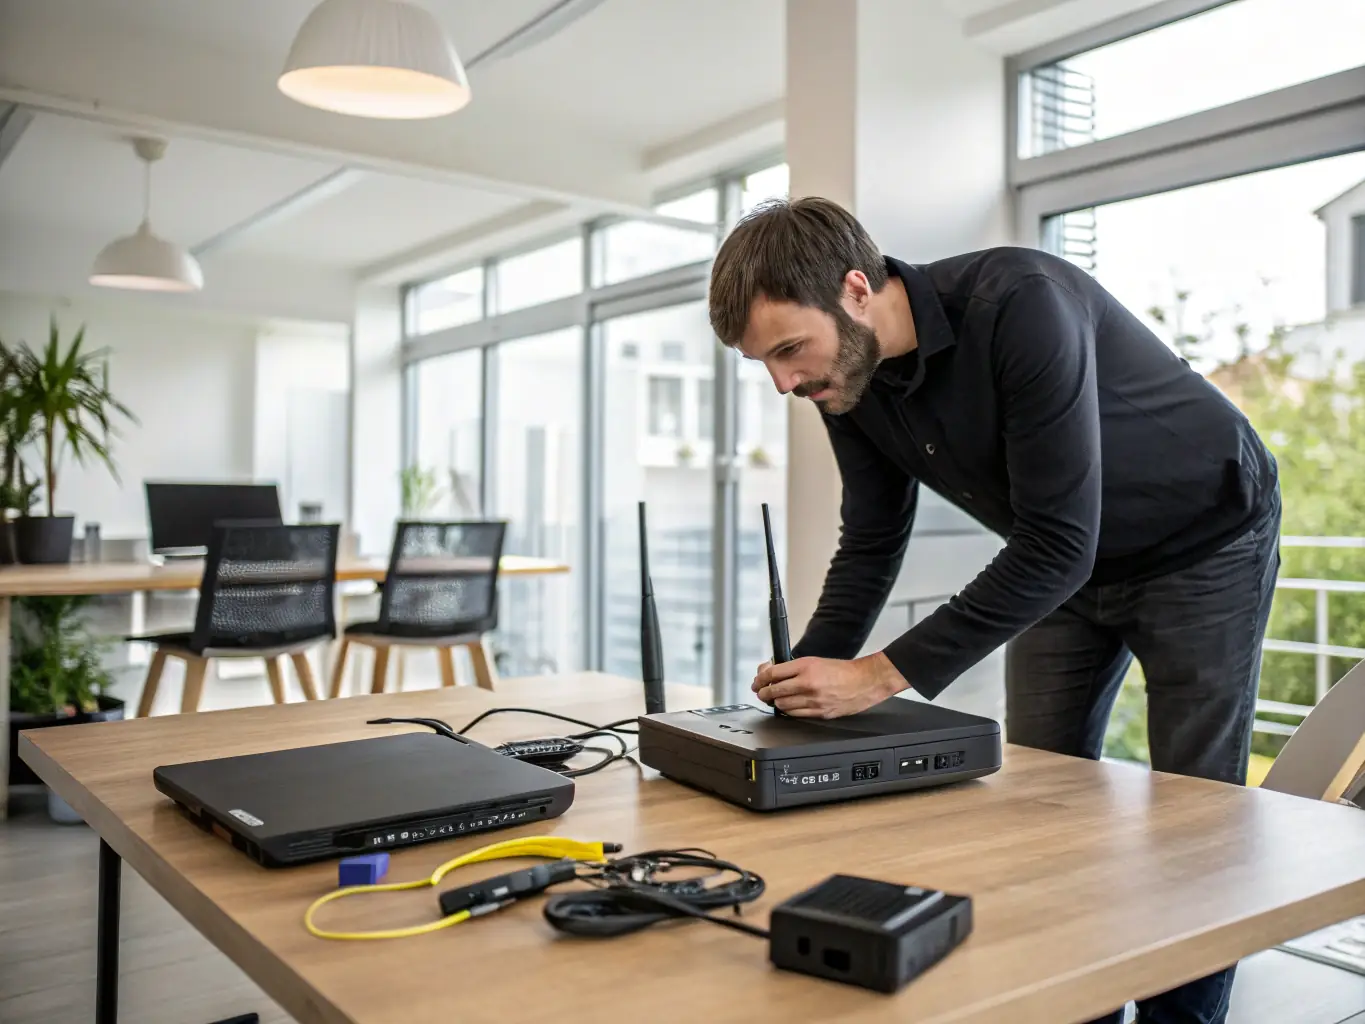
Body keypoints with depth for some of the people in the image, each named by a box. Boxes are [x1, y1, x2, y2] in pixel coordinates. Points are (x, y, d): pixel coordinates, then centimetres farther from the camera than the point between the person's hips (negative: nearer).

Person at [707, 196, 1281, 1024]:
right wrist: (809, 682, -17)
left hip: (1204, 543, -6)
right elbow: (871, 545, -4)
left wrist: (886, 674, -37)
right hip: (1065, 559, 6)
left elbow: (1059, 543, -37)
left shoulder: (1021, 305, -36)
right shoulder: (850, 378, -14)